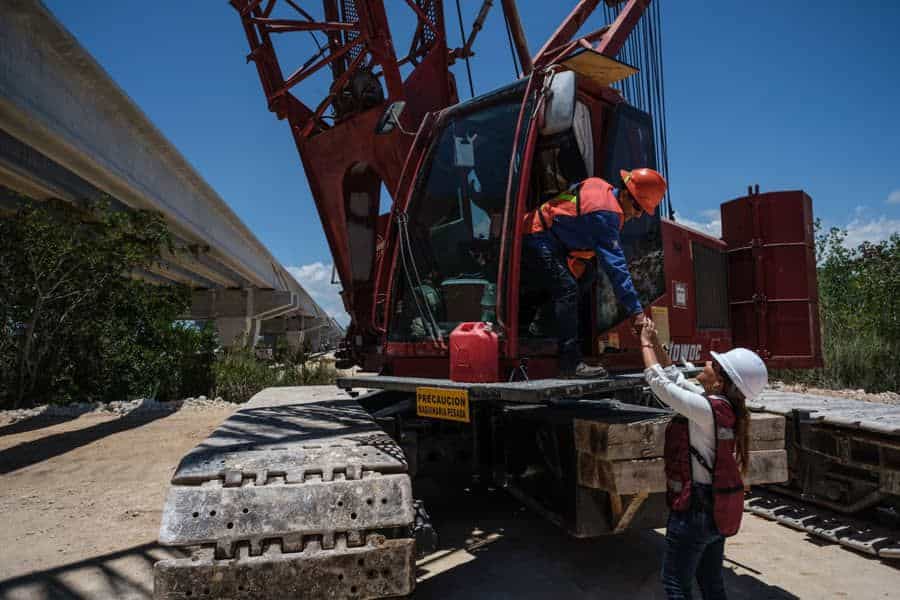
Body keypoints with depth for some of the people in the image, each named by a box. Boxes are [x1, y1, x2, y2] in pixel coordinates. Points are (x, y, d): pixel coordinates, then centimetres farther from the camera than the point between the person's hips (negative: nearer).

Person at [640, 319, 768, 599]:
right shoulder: (721, 404, 1)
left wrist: (646, 345, -4)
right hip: (717, 509, 9)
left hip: (695, 510, -9)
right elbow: (677, 379, 13)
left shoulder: (706, 409, -24)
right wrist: (656, 343, 12)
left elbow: (659, 382, -17)